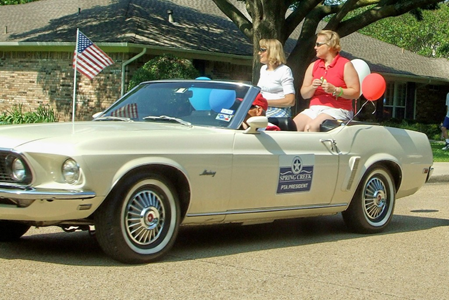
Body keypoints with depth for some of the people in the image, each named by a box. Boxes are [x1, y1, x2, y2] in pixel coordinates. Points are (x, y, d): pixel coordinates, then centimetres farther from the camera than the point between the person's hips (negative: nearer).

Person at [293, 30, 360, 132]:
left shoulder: (345, 65, 1)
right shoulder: (313, 66, 18)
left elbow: (356, 93, -8)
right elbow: (304, 94, 14)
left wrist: (334, 90, -18)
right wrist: (312, 87, -7)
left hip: (337, 110, -6)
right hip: (314, 109, 6)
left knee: (311, 127, -33)